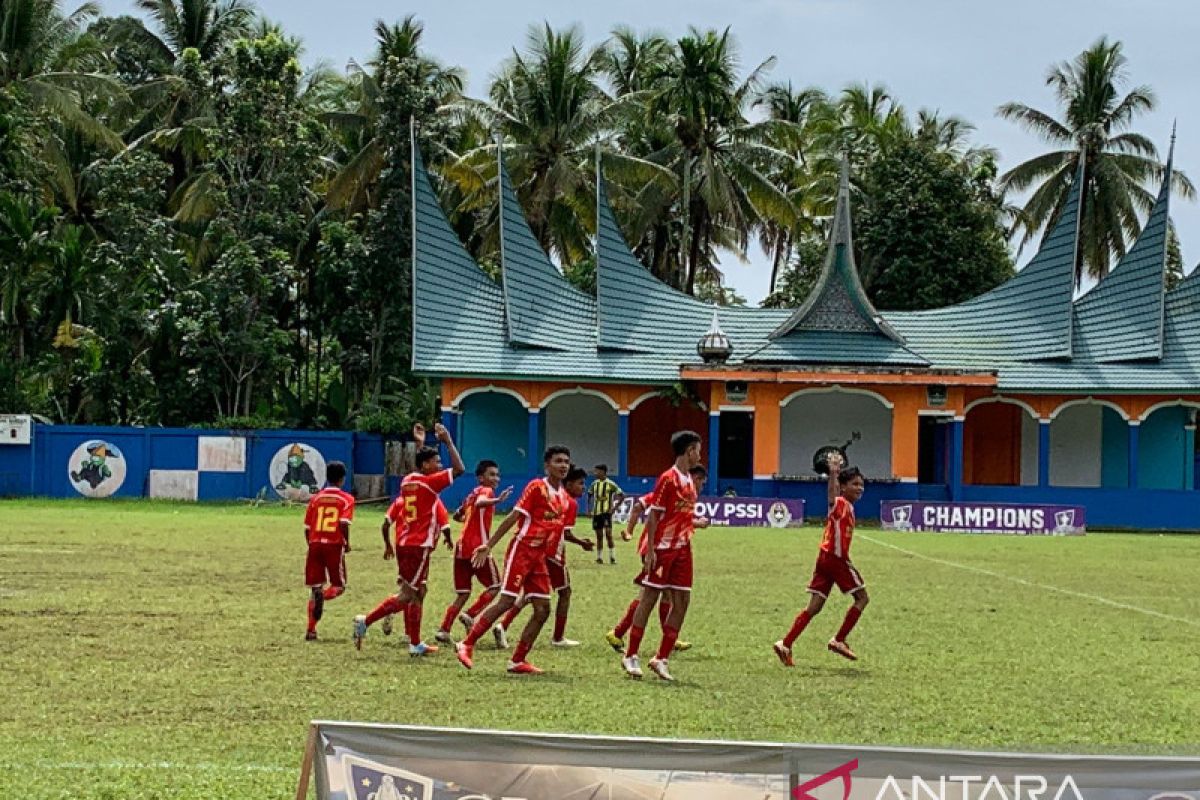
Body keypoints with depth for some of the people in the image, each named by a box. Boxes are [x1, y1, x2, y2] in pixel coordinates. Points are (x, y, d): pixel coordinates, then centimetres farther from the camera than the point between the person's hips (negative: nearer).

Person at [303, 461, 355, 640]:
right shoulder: (346, 499, 0)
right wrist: (347, 544, -1)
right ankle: (323, 596, -26)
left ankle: (311, 631, 3)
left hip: (315, 545, 3)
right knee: (338, 586, 10)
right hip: (334, 545, -3)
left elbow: (307, 528, 8)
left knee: (315, 587, 9)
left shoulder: (315, 498, 10)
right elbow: (344, 523, -16)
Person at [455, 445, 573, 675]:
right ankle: (467, 645, -2)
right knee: (506, 601, -12)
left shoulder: (565, 499, 12)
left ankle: (518, 661, 8)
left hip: (539, 557, 7)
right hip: (522, 550, -7)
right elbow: (514, 517, -12)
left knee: (542, 609, 1)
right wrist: (489, 545, -13)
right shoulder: (537, 487, -9)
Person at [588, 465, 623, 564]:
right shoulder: (594, 484, 7)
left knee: (608, 534, -14)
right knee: (599, 535, 9)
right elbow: (589, 495, 23)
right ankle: (599, 557, 15)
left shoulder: (610, 484, -8)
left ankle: (612, 557, -7)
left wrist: (614, 508, -10)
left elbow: (621, 496, -5)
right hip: (596, 512, 5)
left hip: (606, 512, -5)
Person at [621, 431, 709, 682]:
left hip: (683, 550, 8)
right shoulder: (668, 479, -11)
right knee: (649, 599, -3)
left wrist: (697, 522, 7)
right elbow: (654, 515, -13)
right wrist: (650, 550, -17)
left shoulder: (690, 481, 14)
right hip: (663, 547, -8)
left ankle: (661, 659, 9)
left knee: (681, 603, 3)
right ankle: (631, 656, 5)